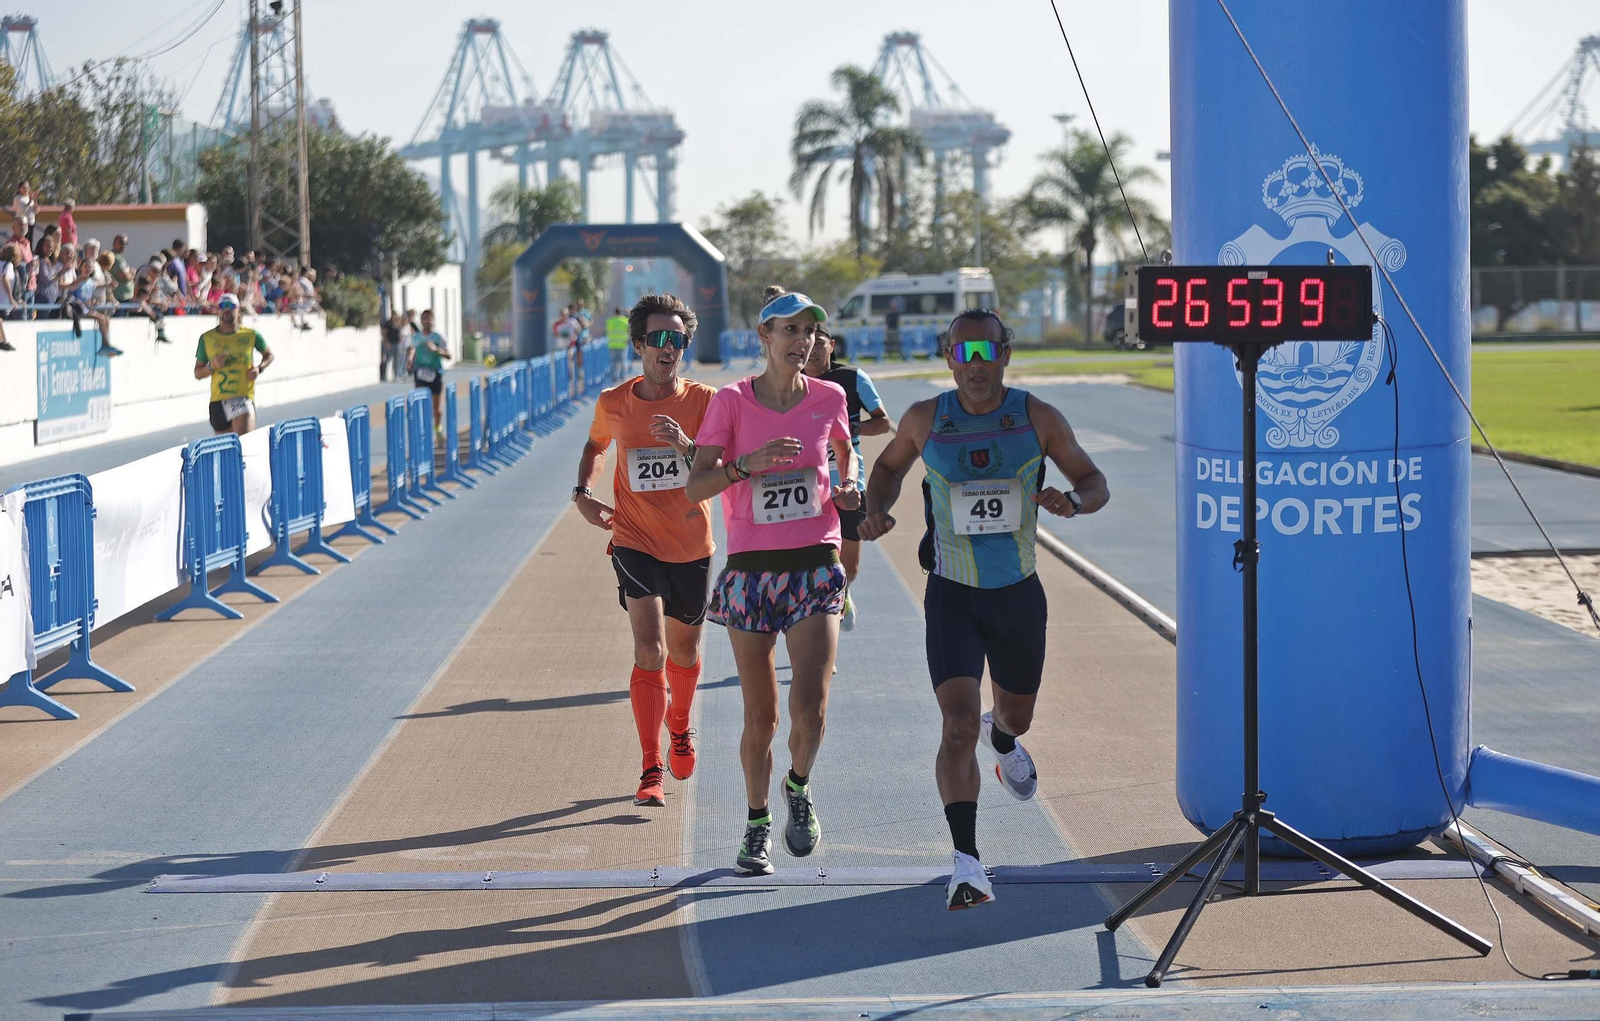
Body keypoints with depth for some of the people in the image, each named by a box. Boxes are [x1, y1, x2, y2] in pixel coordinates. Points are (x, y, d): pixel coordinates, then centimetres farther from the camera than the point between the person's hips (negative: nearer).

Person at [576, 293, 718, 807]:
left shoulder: (703, 401, -8)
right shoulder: (613, 404, -3)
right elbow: (595, 445, 20)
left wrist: (686, 444, -33)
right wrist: (583, 494, 4)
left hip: (692, 547, 1)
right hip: (636, 542, -1)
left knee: (683, 652, 18)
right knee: (649, 650, -16)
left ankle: (680, 727, 49)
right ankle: (650, 772, -13)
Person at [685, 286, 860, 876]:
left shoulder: (828, 399, 3)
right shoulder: (732, 402, -3)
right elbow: (695, 486, -8)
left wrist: (849, 486, 4)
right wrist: (748, 464, -24)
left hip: (815, 567, 1)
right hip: (751, 569, -1)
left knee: (810, 706, -15)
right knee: (760, 716, 4)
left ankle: (798, 787, 15)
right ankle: (757, 822, 25)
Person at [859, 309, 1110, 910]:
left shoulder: (1037, 419, -6)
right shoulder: (925, 420, -5)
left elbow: (1095, 482, 2)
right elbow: (890, 466, 15)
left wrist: (1072, 500, -22)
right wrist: (876, 511, -6)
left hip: (1019, 594, 2)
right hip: (952, 596, -2)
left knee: (1017, 715, 23)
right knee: (959, 725, -19)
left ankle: (1003, 740, 64)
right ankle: (966, 864, -24)